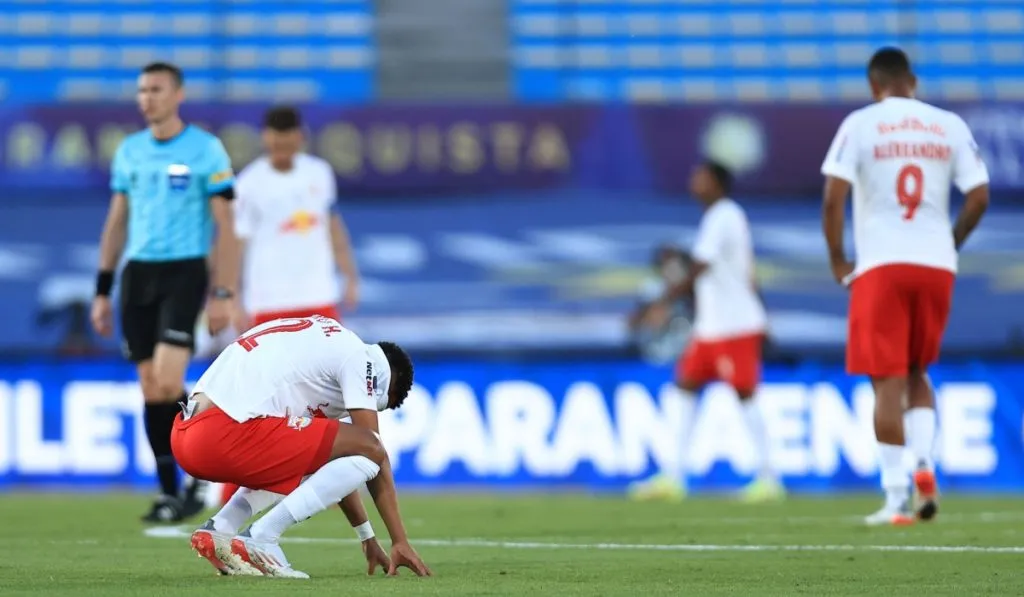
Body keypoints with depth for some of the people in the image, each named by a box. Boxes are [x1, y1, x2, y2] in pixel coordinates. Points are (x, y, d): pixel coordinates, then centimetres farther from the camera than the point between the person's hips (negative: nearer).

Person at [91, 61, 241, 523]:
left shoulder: (206, 150, -4)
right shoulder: (129, 151, 11)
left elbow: (225, 225, -4)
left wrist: (224, 294, -10)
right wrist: (102, 291, 13)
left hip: (184, 272, -5)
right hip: (137, 274, 5)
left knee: (167, 383, -17)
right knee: (151, 389, 4)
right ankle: (169, 492, 11)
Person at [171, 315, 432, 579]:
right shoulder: (361, 358, 4)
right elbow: (374, 453, 1)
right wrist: (400, 540, 4)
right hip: (224, 436, -9)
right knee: (367, 451, -6)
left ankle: (218, 529, 11)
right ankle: (260, 539, -9)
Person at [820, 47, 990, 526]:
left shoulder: (860, 125, -1)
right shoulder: (949, 126, 8)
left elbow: (833, 198, -9)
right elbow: (979, 197, 4)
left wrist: (838, 261, 2)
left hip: (881, 266, -3)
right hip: (936, 265, 3)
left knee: (887, 382, 0)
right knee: (916, 371, 20)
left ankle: (898, 496, -5)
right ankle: (924, 461, -2)